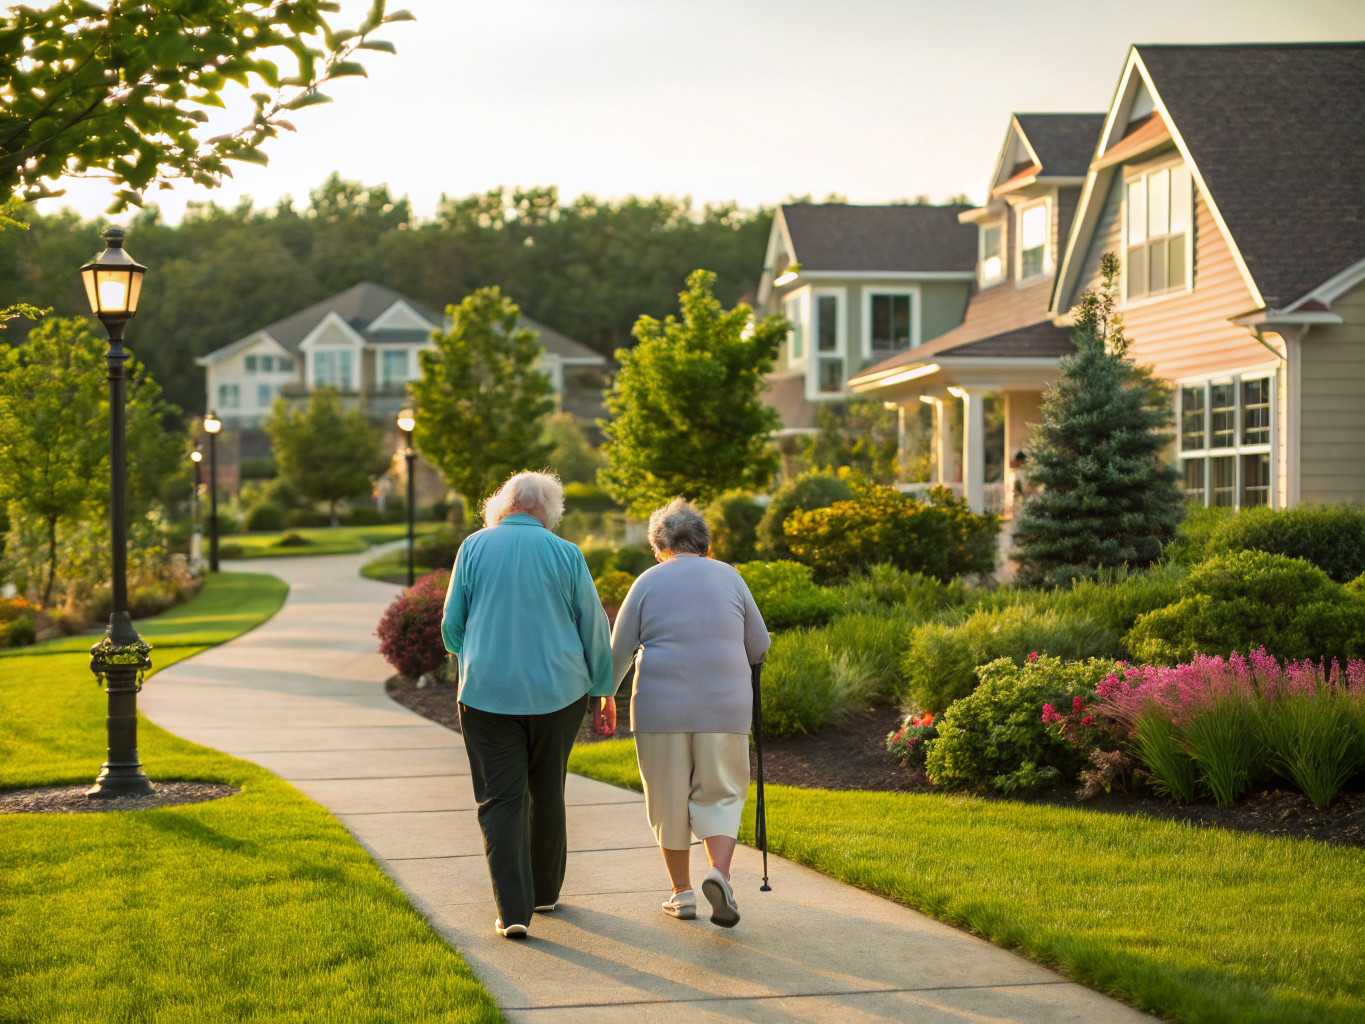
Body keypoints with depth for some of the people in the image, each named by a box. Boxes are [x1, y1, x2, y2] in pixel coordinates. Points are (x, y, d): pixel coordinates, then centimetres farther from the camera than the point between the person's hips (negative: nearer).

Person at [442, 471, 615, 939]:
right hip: (557, 692, 1)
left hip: (488, 694, -1)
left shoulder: (474, 548, -1)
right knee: (547, 793, 18)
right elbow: (594, 627, 2)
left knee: (501, 802, 1)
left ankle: (513, 910, -9)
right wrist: (603, 686, 15)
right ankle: (544, 890, 30)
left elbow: (452, 627, 4)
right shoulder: (565, 554, -3)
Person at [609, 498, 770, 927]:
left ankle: (682, 892, 17)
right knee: (720, 794, 9)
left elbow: (619, 651, 5)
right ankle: (719, 873, -14)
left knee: (668, 799, 11)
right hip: (724, 705, 1)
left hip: (661, 705, -1)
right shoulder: (728, 576, 6)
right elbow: (759, 646, 10)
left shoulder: (649, 582, 3)